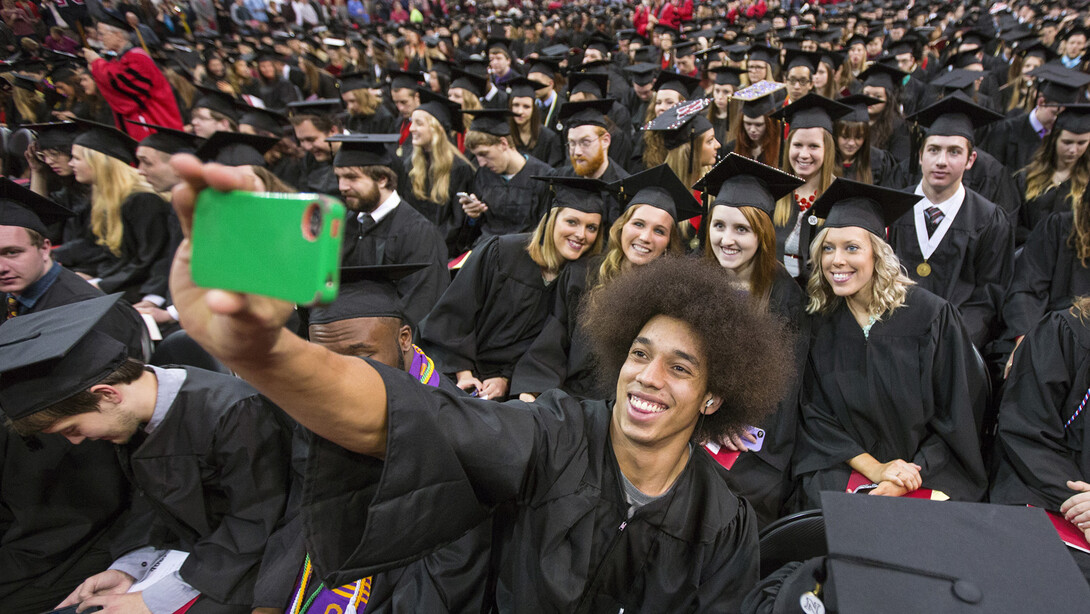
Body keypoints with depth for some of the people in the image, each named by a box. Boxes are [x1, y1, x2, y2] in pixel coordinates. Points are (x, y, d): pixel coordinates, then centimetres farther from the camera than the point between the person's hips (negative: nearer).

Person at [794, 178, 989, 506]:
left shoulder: (932, 315, -8)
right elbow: (815, 414, -1)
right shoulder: (819, 320, -2)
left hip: (926, 473, -1)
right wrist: (872, 468, -12)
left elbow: (957, 419, -5)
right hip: (844, 467, 1)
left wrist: (908, 478, -13)